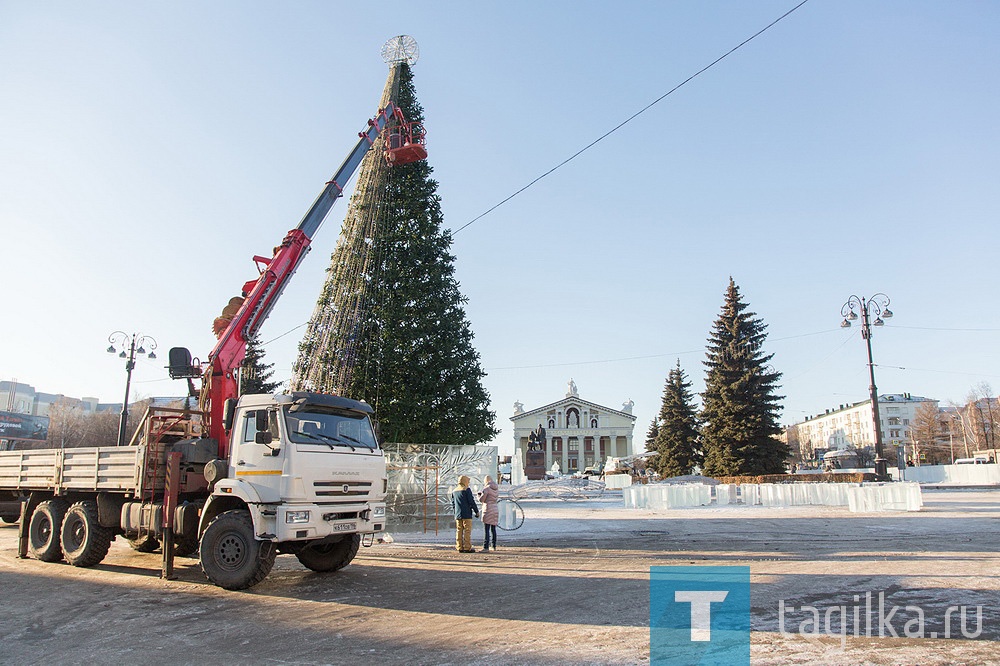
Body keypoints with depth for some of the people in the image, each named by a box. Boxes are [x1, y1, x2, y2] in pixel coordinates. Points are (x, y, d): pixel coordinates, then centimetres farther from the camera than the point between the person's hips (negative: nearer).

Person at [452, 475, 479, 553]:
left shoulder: (454, 491, 12)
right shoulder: (466, 490, -9)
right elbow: (471, 502, -11)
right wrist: (477, 511, -2)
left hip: (457, 515, 6)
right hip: (466, 514, -6)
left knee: (459, 531, 8)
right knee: (467, 530, -3)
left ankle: (459, 547, 7)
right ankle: (467, 548, -5)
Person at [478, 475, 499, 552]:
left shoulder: (486, 489, -10)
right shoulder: (497, 489, 11)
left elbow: (481, 499, -10)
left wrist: (480, 494, 11)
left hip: (488, 510, -7)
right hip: (495, 510, 7)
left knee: (486, 530, -7)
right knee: (493, 529, 14)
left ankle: (486, 547, -10)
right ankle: (494, 546, 19)